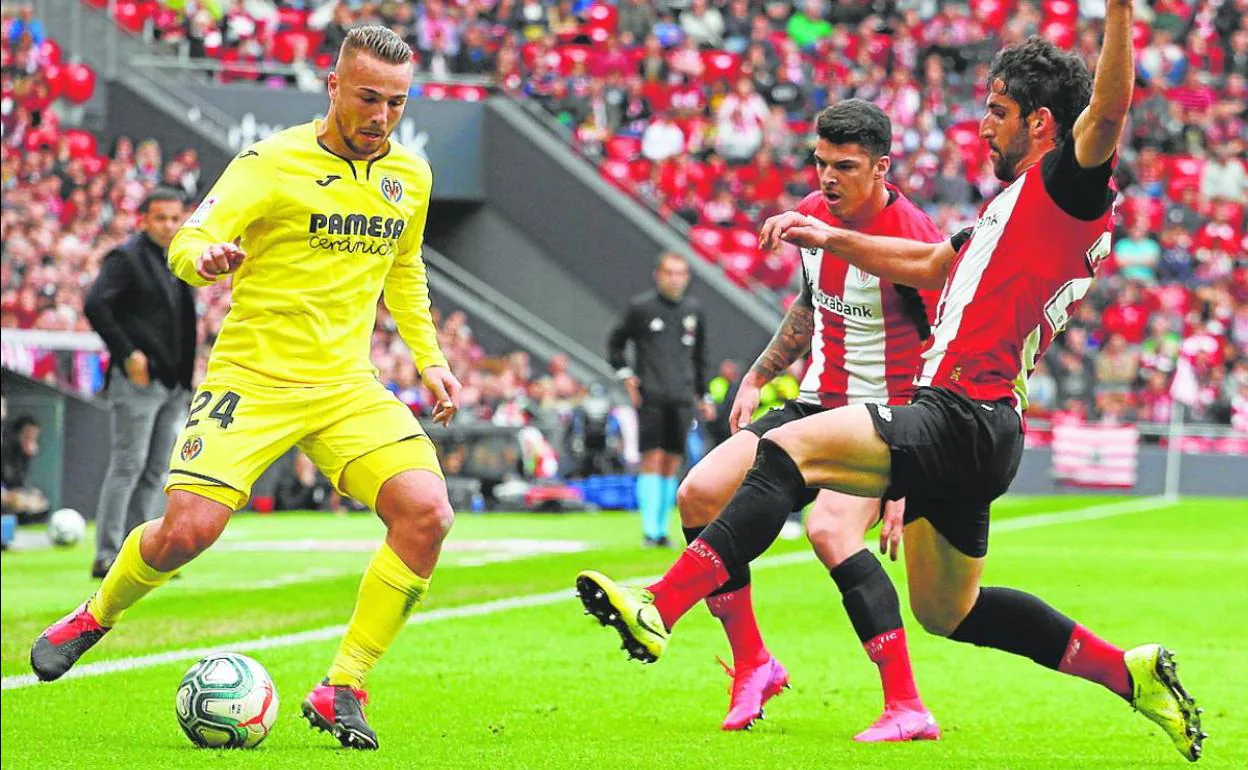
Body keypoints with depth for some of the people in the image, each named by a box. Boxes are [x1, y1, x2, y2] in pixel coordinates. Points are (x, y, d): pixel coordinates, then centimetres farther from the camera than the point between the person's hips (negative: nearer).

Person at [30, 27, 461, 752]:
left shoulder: (411, 175, 9)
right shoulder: (272, 163, -8)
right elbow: (187, 244, -16)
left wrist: (429, 359, 19)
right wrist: (204, 256, -39)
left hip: (349, 386, 4)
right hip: (253, 378, -4)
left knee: (427, 514, -18)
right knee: (187, 530, -19)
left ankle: (342, 691, -7)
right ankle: (96, 615, 17)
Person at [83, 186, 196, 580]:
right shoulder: (126, 258, -6)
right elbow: (95, 305, -18)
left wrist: (186, 376, 15)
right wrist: (127, 353, -19)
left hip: (173, 384, 8)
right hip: (138, 381, -8)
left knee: (155, 472, 8)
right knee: (127, 465, -10)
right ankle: (106, 556, -9)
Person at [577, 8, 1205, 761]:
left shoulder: (1068, 186, -7)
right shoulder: (1014, 203, 23)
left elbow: (1106, 112, -28)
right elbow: (931, 264, 37)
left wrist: (1119, 11, -38)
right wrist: (831, 239, 37)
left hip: (964, 419, -11)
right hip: (964, 429, 11)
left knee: (789, 449, -23)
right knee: (947, 612, 21)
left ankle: (661, 606, -36)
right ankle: (1129, 671, 26)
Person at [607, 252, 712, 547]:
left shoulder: (692, 310, 13)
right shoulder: (641, 307, 0)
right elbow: (615, 343, 9)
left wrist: (703, 396, 22)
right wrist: (625, 374, -4)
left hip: (682, 399, 4)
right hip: (650, 397, -4)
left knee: (672, 464, 4)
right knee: (652, 459, -10)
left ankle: (662, 529, 11)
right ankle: (650, 530, -11)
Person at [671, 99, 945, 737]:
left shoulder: (913, 239, -20)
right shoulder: (813, 214, 4)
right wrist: (757, 378, 24)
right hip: (815, 407, 8)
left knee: (828, 529, -31)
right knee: (699, 494, -5)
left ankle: (907, 709, -29)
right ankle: (752, 663, 9)